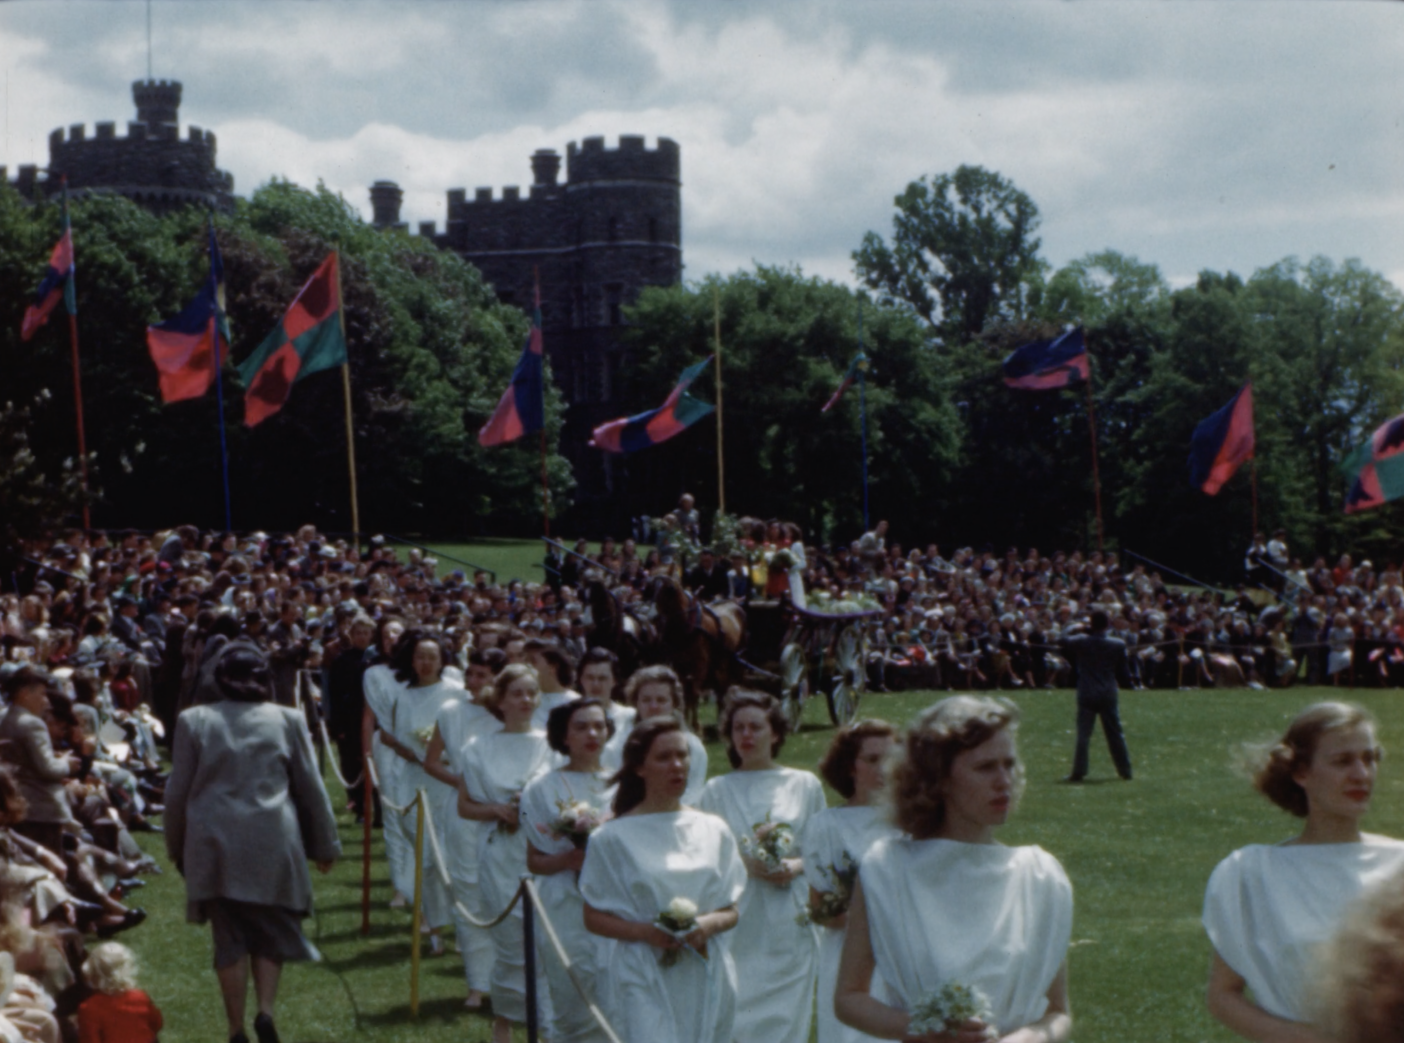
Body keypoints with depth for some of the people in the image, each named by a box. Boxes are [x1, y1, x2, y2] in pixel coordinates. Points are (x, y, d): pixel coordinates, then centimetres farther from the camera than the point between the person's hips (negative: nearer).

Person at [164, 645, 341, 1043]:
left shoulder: (194, 721, 3)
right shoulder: (287, 720, 3)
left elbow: (177, 791, 5)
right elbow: (311, 788, 7)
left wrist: (176, 847, 16)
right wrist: (324, 845, 16)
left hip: (214, 846, 0)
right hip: (272, 844, 0)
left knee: (230, 937, 7)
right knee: (272, 931, 12)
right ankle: (266, 1011, -7)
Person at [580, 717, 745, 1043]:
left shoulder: (713, 831, 9)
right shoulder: (613, 837, 0)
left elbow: (731, 911, 13)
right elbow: (593, 918, 0)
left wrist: (709, 924, -10)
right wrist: (646, 931, -16)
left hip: (707, 979, 4)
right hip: (643, 980, -4)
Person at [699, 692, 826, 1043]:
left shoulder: (804, 785, 10)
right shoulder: (717, 790, 9)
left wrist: (797, 866, -9)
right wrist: (745, 862, -13)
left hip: (788, 924, 0)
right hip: (737, 921, 0)